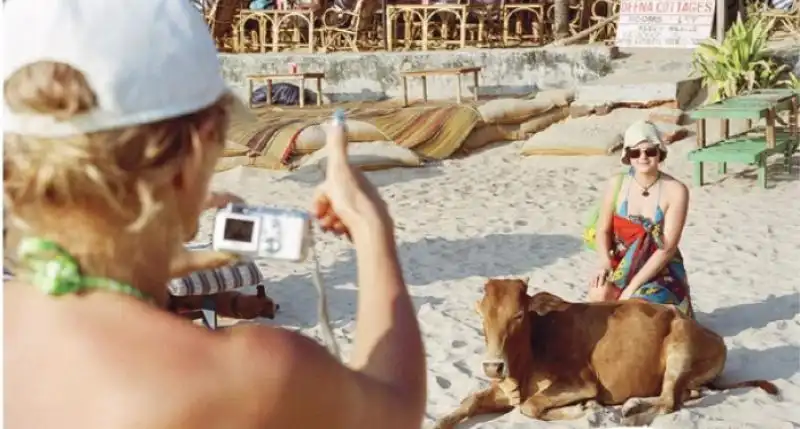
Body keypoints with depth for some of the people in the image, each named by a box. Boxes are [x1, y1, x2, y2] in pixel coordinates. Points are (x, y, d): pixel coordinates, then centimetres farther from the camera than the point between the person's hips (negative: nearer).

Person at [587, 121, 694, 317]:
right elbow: (603, 230, 1)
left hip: (661, 271, -2)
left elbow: (667, 247, -17)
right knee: (599, 295, -30)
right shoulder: (617, 184, -3)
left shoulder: (675, 191, -13)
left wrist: (632, 287, -23)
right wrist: (605, 263, -22)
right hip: (622, 266, 2)